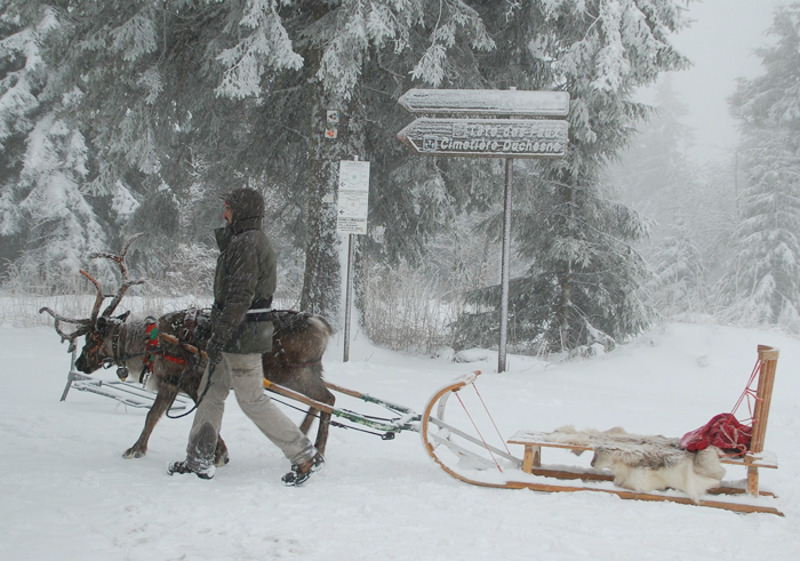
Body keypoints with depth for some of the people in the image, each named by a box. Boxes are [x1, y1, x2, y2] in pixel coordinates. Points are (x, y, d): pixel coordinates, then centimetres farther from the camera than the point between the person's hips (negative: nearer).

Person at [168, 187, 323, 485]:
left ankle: (306, 455, 0)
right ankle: (199, 461, 21)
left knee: (253, 400, -5)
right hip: (238, 334, 11)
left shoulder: (246, 243, -17)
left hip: (241, 337, -11)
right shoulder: (252, 240, 16)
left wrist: (219, 337, -24)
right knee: (211, 393, 14)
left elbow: (241, 296, -24)